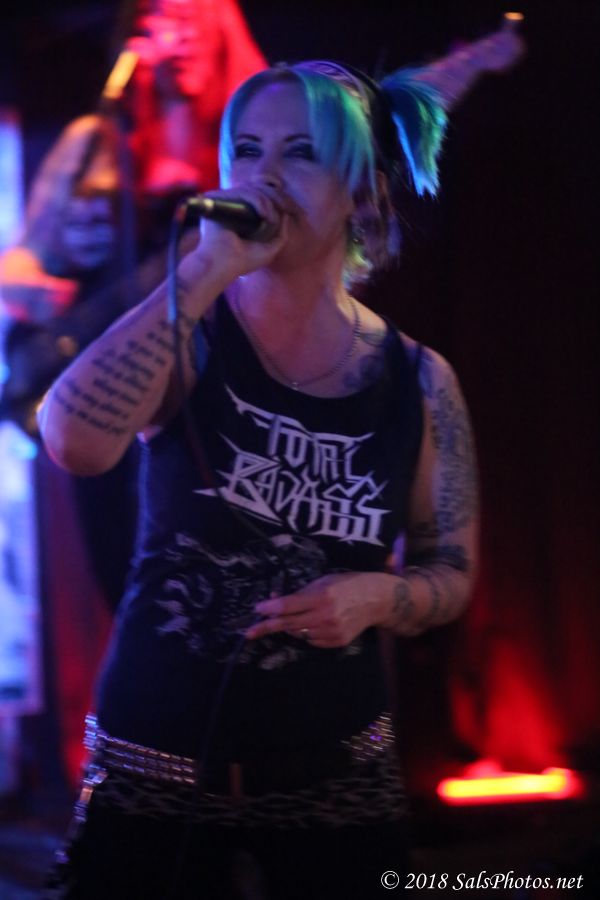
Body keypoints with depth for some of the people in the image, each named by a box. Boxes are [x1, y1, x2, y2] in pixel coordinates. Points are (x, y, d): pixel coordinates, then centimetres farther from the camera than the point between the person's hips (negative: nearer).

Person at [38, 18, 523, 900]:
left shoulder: (418, 382, -1)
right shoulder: (184, 332, -6)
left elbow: (450, 575, 10)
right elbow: (75, 440, -27)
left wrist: (377, 596, -13)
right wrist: (211, 269, -24)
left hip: (333, 770, 2)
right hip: (153, 765, -1)